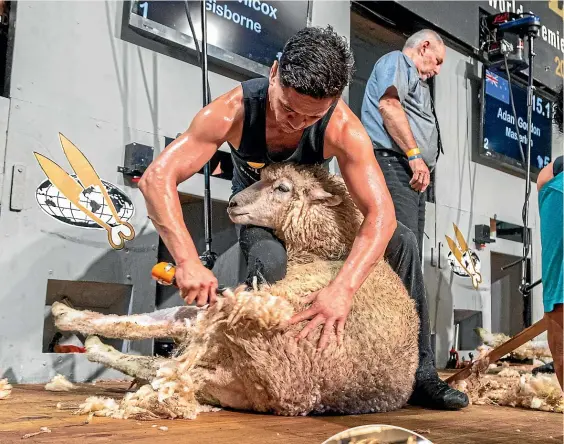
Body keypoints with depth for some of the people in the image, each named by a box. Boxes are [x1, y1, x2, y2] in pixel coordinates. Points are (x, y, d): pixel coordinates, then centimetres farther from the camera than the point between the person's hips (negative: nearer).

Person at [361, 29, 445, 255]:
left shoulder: (416, 80, 35)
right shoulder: (396, 61, 7)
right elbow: (388, 105, -13)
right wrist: (415, 155, -19)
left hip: (414, 172, 10)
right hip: (394, 164, -10)